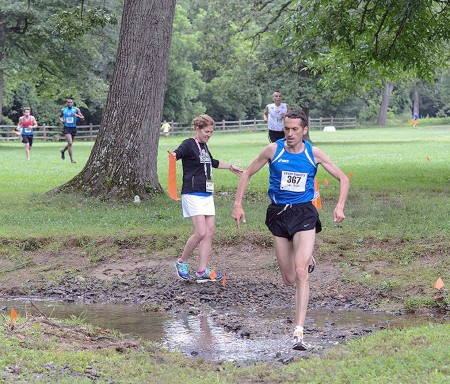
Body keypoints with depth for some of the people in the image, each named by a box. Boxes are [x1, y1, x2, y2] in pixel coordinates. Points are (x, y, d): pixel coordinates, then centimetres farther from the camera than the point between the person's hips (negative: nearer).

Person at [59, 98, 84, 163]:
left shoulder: (76, 109, -2)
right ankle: (72, 159, -13)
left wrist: (77, 115, -23)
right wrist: (61, 120, -1)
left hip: (73, 128, 2)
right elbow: (60, 116, 21)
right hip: (66, 128, -2)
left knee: (70, 144, 15)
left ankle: (63, 150, 47)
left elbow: (82, 118, -4)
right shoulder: (63, 110, 2)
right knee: (70, 143, -16)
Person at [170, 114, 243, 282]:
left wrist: (230, 167, 50)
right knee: (201, 232, -15)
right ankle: (182, 262, 4)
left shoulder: (204, 146, 18)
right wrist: (173, 155, -52)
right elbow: (178, 153, -28)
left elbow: (213, 162, 37)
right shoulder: (189, 144, -7)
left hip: (207, 195, 9)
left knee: (209, 232, 1)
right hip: (193, 194, -9)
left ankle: (202, 271, 3)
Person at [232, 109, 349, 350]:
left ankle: (299, 332, -19)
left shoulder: (314, 154, -2)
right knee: (289, 279, 6)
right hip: (278, 213, 2)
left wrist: (340, 206, -10)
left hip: (304, 213, -1)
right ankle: (307, 258, 46)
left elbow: (343, 179, 6)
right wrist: (238, 205, 0)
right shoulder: (273, 150, -3)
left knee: (301, 273, -17)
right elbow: (247, 174, 8)